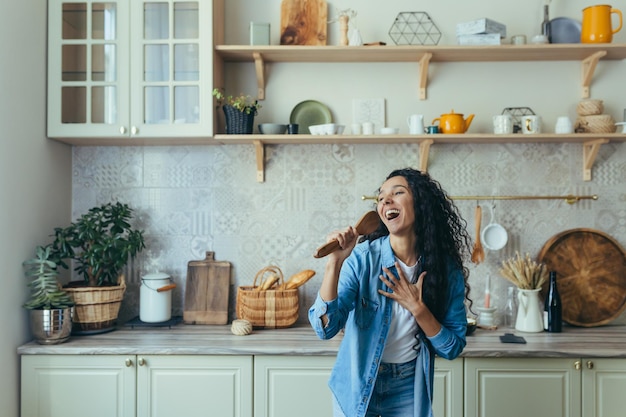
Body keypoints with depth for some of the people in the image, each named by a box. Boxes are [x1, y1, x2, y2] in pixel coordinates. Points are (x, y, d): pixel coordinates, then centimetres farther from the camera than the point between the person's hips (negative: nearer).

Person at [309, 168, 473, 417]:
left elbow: (453, 349, -8)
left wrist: (417, 307, -22)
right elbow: (325, 328, -24)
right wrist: (334, 263, -34)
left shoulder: (448, 270, -11)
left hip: (409, 389, 2)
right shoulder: (362, 257, -18)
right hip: (356, 384, -1)